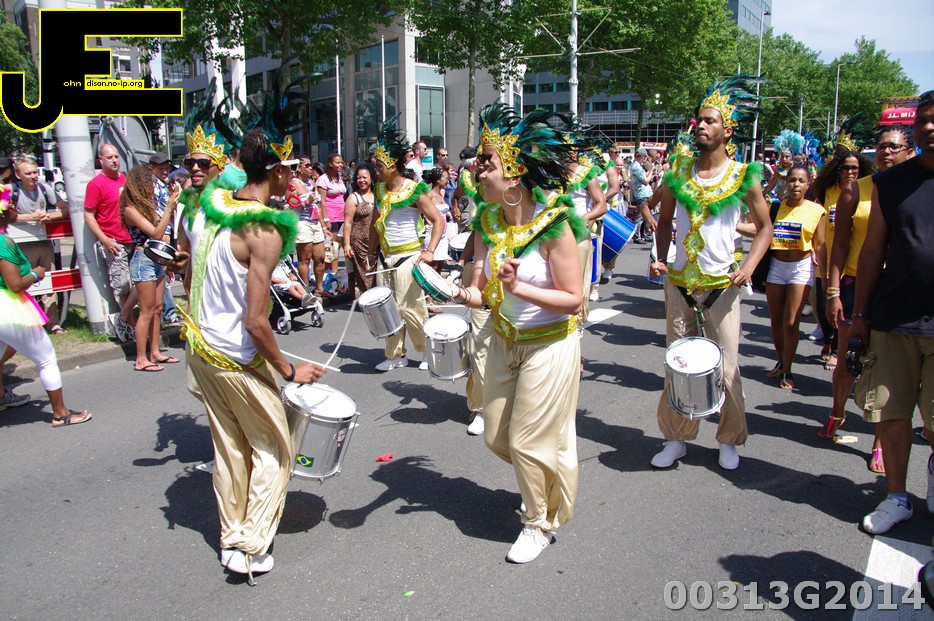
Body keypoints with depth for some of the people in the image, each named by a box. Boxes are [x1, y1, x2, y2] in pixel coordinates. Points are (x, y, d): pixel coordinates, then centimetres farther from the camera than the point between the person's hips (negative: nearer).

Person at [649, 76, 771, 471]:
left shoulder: (743, 177, -4)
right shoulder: (679, 171, 3)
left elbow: (764, 227, 5)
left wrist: (749, 267, -10)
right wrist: (660, 259, -2)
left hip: (722, 283, -2)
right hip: (680, 281, 3)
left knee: (726, 366, 2)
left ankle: (730, 441, 22)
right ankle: (676, 438, 21)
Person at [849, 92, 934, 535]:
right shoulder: (890, 183, 5)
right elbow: (872, 252, 8)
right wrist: (860, 313, 6)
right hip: (893, 320, 2)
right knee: (892, 413, 6)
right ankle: (897, 496, 23)